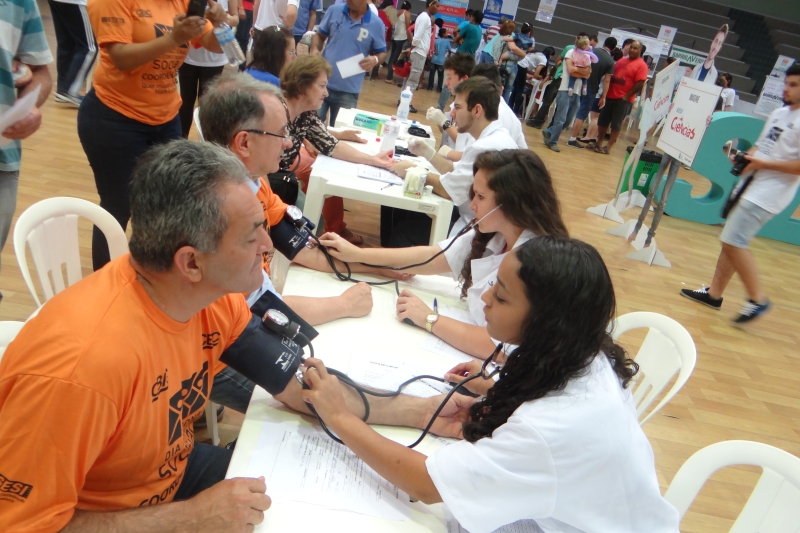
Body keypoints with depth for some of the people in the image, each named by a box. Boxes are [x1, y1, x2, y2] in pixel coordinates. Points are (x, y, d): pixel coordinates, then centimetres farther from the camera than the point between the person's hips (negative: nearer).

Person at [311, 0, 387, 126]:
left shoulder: (376, 24, -3)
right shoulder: (334, 11, 1)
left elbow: (382, 53, 6)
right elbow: (320, 35, 12)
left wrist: (375, 59, -18)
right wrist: (315, 49, -10)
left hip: (348, 91, -1)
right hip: (322, 83, 1)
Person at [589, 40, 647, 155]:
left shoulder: (641, 65, -6)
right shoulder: (621, 61, 15)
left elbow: (640, 84, -12)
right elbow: (611, 74, 22)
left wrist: (627, 96, -14)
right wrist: (614, 79, 1)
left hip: (624, 99, -6)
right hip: (610, 96, 7)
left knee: (616, 124, -1)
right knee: (602, 121, 8)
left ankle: (608, 147, 4)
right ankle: (599, 143, 20)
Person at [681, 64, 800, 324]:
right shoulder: (779, 113, 14)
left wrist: (764, 164, -18)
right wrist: (745, 158, 1)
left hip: (769, 193, -9)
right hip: (750, 185, 9)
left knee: (734, 241, -13)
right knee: (730, 240, 11)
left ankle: (758, 299, 0)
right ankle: (714, 293, 20)